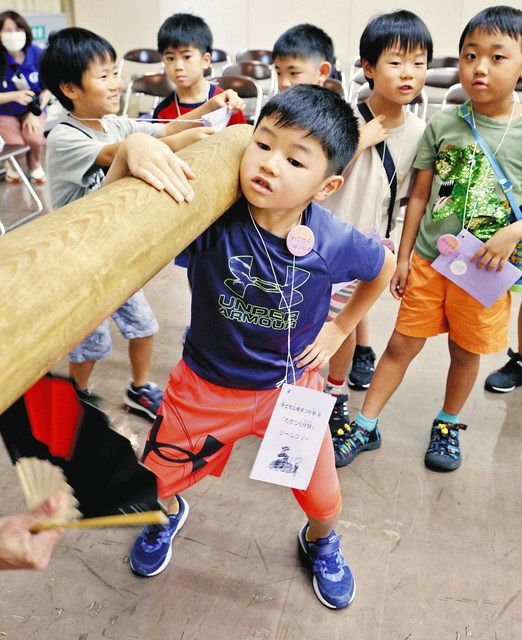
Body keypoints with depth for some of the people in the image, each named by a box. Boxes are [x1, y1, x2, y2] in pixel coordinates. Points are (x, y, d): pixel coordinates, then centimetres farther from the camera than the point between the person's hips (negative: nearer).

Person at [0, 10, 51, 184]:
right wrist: (14, 96, -29)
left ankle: (35, 164, 10)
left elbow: (48, 88, -6)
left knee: (35, 139, -28)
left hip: (34, 109, 0)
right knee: (17, 144, -23)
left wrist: (35, 113, -16)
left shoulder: (37, 54, -14)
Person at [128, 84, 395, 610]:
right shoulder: (211, 216, -26)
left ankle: (319, 542, 53)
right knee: (154, 481, 17)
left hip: (291, 388, 1)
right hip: (206, 385, 0)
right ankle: (170, 513, 58)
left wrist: (339, 329, 2)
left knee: (324, 502, 12)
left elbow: (384, 266, 2)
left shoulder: (335, 243, -21)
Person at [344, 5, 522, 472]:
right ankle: (365, 425, 20)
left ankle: (449, 424, 38)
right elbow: (420, 195, 4)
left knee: (466, 352, 14)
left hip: (484, 269, -1)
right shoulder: (443, 123, -1)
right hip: (428, 259, 1)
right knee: (402, 344, 7)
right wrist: (404, 257, 4)